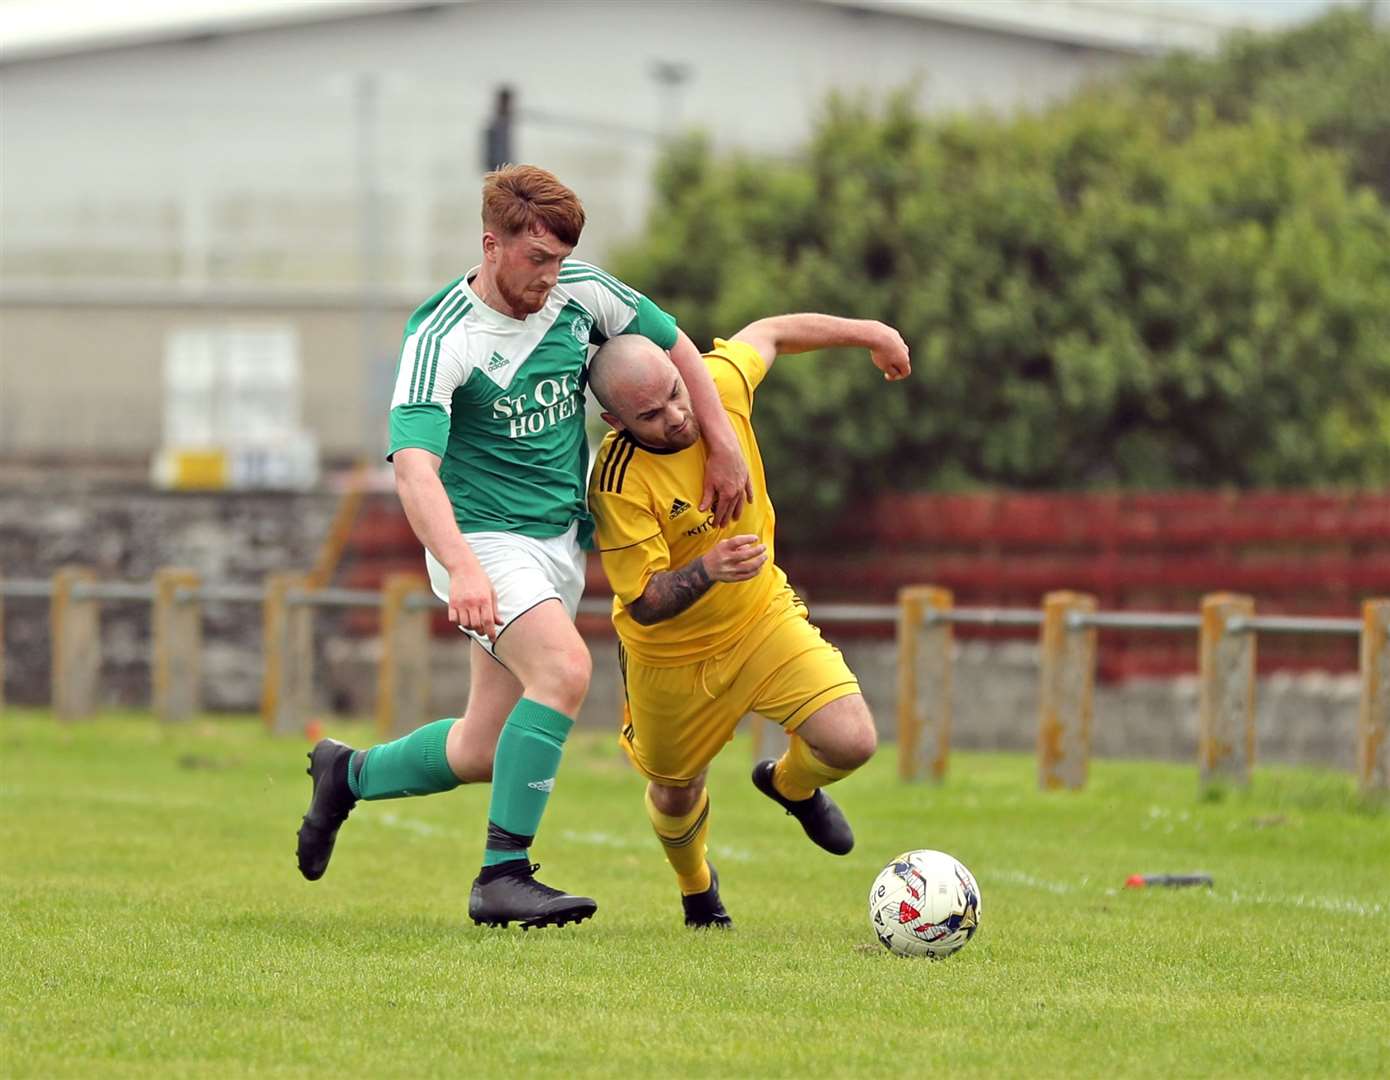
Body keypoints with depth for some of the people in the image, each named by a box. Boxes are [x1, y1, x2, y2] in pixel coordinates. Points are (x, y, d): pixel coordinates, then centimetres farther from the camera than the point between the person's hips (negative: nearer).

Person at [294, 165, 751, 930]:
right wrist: (461, 568, -46)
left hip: (562, 542, 7)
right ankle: (502, 877, -27)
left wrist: (724, 447, 7)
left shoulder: (582, 294, -2)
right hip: (485, 540, -7)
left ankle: (348, 774, 35)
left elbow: (674, 345, 15)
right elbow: (413, 465, -31)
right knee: (564, 668, -32)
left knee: (484, 751, 7)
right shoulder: (440, 340, -20)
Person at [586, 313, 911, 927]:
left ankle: (791, 784, 23)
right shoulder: (618, 485, -33)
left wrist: (868, 333, 13)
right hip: (670, 658, -3)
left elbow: (770, 334, 3)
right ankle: (696, 888, 54)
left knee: (851, 742, -15)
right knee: (675, 795, 17)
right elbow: (644, 603, -28)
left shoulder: (720, 381, -20)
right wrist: (705, 571, -48)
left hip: (762, 620, 3)